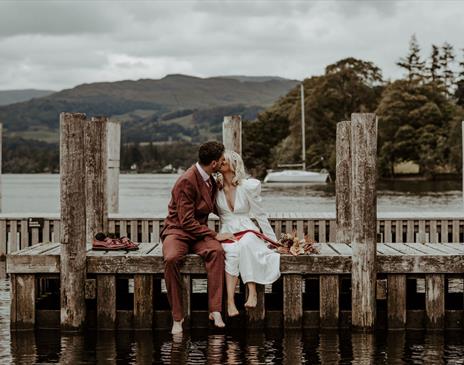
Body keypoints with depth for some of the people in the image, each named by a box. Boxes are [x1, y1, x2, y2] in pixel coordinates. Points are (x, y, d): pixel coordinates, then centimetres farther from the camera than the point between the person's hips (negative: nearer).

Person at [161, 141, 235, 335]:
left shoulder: (209, 180, 10)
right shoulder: (187, 182, -17)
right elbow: (186, 222, -18)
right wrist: (215, 235, -17)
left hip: (199, 232, 6)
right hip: (178, 232, -6)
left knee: (216, 251, -30)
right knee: (171, 259, -38)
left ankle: (215, 310, -32)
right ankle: (177, 317, -26)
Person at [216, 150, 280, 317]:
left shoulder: (248, 186, -4)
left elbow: (260, 215, 3)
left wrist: (273, 240, 7)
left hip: (247, 231, -1)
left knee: (245, 244, -38)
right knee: (232, 252, -34)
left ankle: (252, 292, -39)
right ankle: (230, 302, -43)